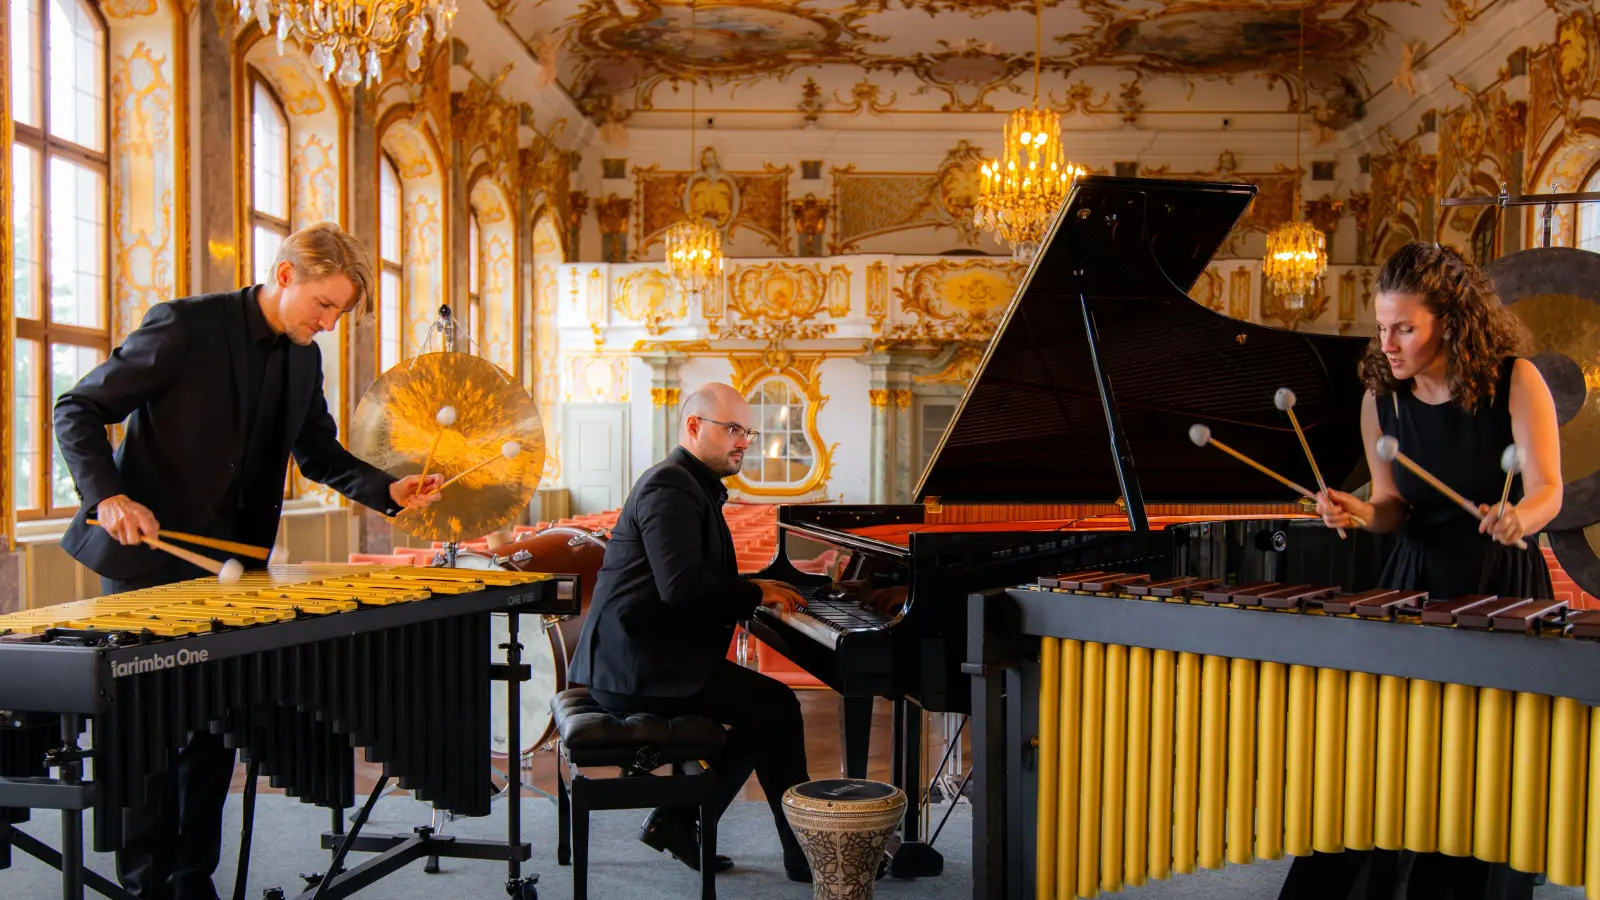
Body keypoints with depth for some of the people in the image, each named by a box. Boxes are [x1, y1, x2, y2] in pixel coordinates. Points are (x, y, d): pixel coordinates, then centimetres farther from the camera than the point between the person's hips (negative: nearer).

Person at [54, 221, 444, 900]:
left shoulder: (304, 357, 6)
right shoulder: (186, 325, -14)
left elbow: (318, 450, 16)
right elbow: (77, 410, -11)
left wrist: (387, 489, -1)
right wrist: (105, 496, -26)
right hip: (149, 554, -6)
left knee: (216, 729, 9)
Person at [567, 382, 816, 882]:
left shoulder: (693, 485, 19)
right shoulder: (671, 487, -15)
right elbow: (682, 586, -27)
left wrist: (755, 594, 7)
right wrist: (756, 592, -15)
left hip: (646, 655, 11)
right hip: (639, 666, -11)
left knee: (769, 711, 8)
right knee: (776, 706, -15)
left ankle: (679, 820, 11)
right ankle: (806, 852, -3)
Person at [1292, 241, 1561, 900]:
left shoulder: (1515, 381, -12)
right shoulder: (1381, 400, -4)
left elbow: (1548, 491, -17)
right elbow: (1394, 507, 3)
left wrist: (1517, 518, -39)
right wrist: (1359, 511, -19)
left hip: (1502, 589, -2)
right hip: (1416, 585, 2)